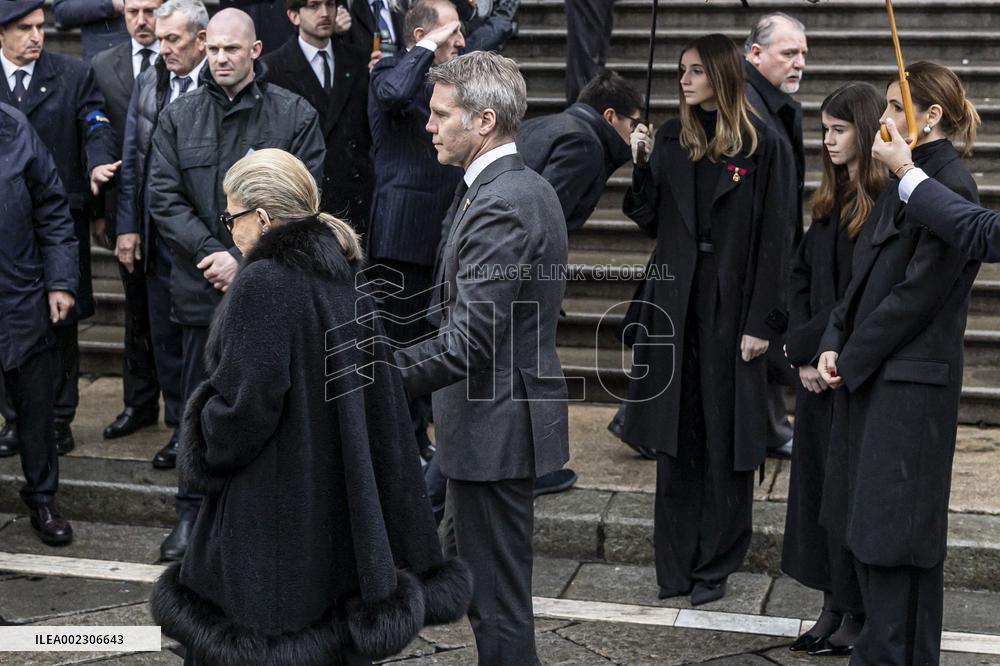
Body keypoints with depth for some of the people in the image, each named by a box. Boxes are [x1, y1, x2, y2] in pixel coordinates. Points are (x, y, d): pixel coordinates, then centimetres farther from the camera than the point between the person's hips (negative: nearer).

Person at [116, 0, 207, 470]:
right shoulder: (148, 83, 7)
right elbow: (131, 159, 11)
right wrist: (128, 225, 7)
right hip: (159, 234, 5)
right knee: (165, 336, 12)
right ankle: (180, 428, 25)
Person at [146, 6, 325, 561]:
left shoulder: (294, 115, -2)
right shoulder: (179, 117, 7)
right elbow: (164, 197, 2)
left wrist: (245, 261, -12)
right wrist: (212, 252, -11)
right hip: (202, 288, 2)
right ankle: (192, 512, 22)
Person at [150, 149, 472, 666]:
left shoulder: (261, 284, -18)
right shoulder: (346, 276, 4)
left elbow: (245, 401, -19)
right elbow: (379, 395, 8)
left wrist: (204, 452, -1)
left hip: (269, 509, -8)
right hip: (337, 501, 8)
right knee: (330, 622, 16)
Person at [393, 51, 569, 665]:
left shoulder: (499, 205, -22)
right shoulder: (529, 188, 10)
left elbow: (468, 340, -27)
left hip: (495, 430, -11)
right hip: (500, 420, 11)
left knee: (497, 598, 1)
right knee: (466, 571, 21)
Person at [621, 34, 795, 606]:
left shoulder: (764, 147, -7)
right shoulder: (674, 140, 8)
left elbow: (774, 239, -8)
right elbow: (650, 220, 10)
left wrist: (762, 322, -12)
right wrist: (642, 165, -6)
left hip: (732, 307, -4)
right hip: (676, 303, 4)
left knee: (725, 439, 3)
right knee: (678, 435, 8)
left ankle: (716, 563, 15)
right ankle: (677, 565, 17)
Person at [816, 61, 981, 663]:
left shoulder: (951, 190, -15)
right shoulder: (905, 182, 12)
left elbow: (919, 291, -18)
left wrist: (852, 359, -12)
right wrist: (835, 343, 1)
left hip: (912, 382, -9)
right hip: (872, 374, 9)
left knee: (892, 528, -3)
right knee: (868, 520, 14)